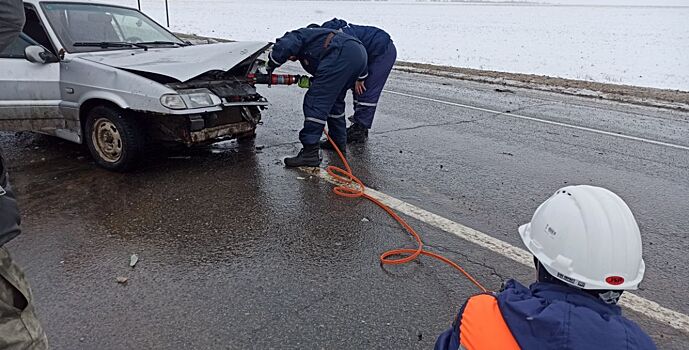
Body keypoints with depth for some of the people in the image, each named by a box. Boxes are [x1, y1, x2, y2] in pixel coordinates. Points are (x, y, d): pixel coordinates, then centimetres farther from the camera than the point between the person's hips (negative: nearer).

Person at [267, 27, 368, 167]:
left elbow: (283, 47, -10)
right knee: (335, 100, 26)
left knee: (315, 102, -9)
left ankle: (310, 152, -13)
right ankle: (339, 141, 37)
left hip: (343, 55, -10)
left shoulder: (296, 36, 14)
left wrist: (270, 68, 4)